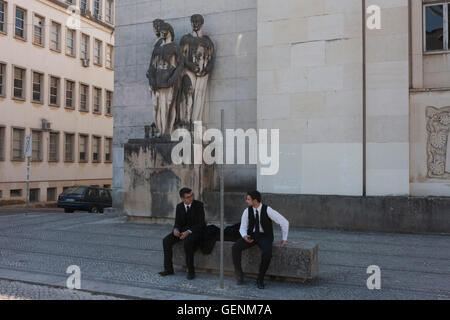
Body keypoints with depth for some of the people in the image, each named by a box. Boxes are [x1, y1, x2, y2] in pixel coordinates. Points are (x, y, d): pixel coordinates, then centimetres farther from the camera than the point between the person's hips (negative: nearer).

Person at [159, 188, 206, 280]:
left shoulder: (199, 205, -14)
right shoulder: (179, 206, 1)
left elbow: (201, 224, -17)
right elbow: (177, 223, 5)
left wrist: (188, 232, -30)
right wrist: (176, 229, -20)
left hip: (196, 230, -5)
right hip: (183, 230, 5)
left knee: (187, 242, -36)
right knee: (166, 241, -17)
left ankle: (191, 271, -21)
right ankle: (168, 269, -6)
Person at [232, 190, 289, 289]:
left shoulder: (268, 210, -16)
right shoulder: (247, 211, -5)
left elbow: (284, 222, -9)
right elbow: (243, 228, 2)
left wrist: (284, 239, -7)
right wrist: (244, 236, -21)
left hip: (265, 237, -3)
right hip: (251, 236, 3)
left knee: (267, 253, -36)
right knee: (236, 247, -26)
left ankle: (260, 279, -16)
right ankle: (239, 274, -10)